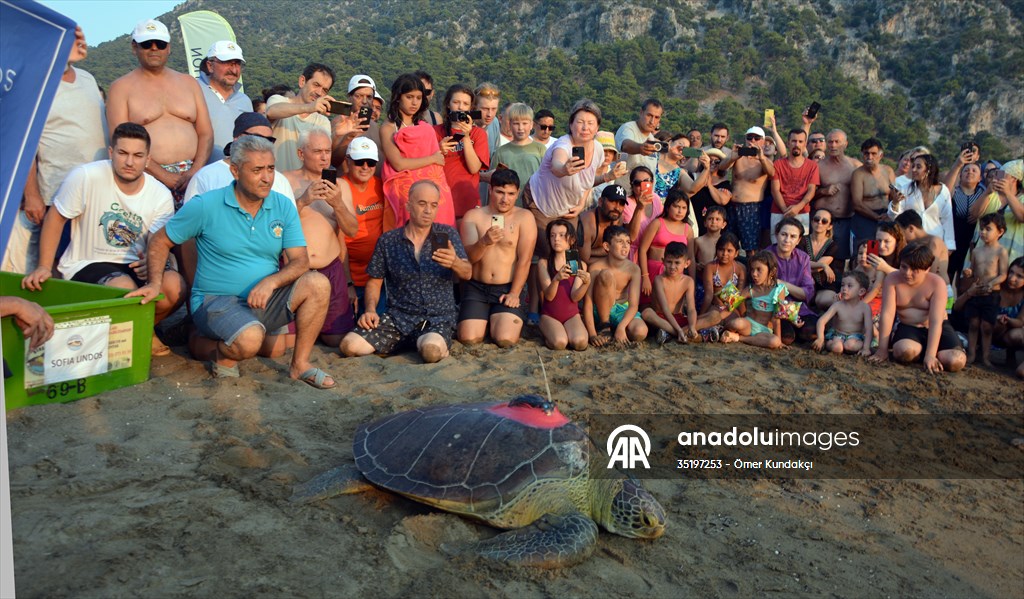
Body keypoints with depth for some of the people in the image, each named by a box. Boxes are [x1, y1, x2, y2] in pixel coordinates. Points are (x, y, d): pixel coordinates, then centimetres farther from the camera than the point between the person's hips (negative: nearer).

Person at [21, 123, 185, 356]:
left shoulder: (161, 196, -4)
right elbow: (55, 218, -3)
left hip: (135, 266, 3)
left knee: (175, 286, -27)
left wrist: (152, 263, -28)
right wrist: (44, 267, -8)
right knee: (124, 287, -36)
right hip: (87, 265, -3)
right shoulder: (85, 177, -12)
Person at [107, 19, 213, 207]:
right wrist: (163, 175, -12)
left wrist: (195, 170, -5)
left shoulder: (189, 83, 19)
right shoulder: (121, 88, 9)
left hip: (190, 176, 2)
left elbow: (206, 133, 12)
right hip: (147, 177, -2)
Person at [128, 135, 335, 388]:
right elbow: (160, 242, 4)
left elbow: (300, 262, -5)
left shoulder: (283, 206, 1)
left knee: (317, 283, -22)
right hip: (216, 300, -4)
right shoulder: (205, 206, -7)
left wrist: (271, 281, -24)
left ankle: (300, 364, -8)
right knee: (250, 339, -36)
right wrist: (155, 284, -11)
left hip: (264, 301, 4)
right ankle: (221, 355, 4)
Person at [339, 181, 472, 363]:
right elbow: (374, 281, 14)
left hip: (439, 317, -2)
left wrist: (455, 263, -28)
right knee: (350, 345, -19)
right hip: (398, 317, 2)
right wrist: (371, 310, -4)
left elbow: (467, 274, -5)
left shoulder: (448, 234, 5)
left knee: (431, 350, -36)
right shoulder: (388, 241, 6)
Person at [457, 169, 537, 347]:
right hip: (476, 288, 2)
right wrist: (484, 242, -28)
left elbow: (524, 260, -7)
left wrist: (514, 293, -13)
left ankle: (501, 318, 16)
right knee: (469, 339, -16)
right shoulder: (473, 216, 2)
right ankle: (483, 319, 19)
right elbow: (467, 257, -7)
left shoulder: (524, 217, -3)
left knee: (505, 340, -20)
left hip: (508, 289, -1)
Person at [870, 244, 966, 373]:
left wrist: (930, 355, -31)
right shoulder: (892, 279, -12)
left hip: (936, 329, 0)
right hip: (908, 328, 0)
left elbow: (936, 322, -22)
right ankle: (919, 350, 3)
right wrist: (882, 350, -20)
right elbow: (887, 314, -17)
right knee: (905, 351, -35)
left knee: (955, 362, -27)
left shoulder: (936, 283, -16)